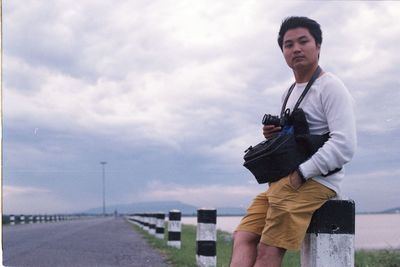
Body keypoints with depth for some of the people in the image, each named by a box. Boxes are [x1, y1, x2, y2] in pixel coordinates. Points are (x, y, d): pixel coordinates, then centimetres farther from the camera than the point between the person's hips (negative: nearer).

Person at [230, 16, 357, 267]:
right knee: (243, 237, -7)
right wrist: (274, 135, 8)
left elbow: (344, 145, -17)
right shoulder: (289, 94, 22)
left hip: (315, 180, -9)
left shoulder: (330, 86, -5)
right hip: (283, 180, 9)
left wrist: (300, 174, -20)